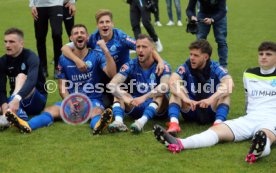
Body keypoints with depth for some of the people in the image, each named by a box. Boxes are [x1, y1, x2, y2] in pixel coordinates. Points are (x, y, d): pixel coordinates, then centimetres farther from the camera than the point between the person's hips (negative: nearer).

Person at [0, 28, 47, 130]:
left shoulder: (31, 57, -17)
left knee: (21, 76, -32)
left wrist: (17, 99, -53)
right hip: (15, 101, 5)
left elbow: (32, 81, -36)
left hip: (37, 101, -5)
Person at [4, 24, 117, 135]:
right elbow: (62, 87, 8)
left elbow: (112, 74, -15)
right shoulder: (64, 60, 7)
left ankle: (98, 125, -71)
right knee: (50, 111, -25)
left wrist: (106, 51, -26)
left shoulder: (96, 56, 0)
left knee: (97, 112, -37)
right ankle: (27, 125, -50)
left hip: (93, 100, -2)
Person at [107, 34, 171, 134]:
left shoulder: (162, 66, -10)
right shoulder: (130, 66, -3)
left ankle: (142, 121, -51)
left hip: (156, 108, -3)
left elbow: (164, 86, -31)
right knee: (118, 93, -17)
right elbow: (112, 84, -17)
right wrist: (125, 98, -36)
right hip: (135, 107, 3)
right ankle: (118, 121, -43)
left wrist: (144, 97, -44)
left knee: (160, 94, -30)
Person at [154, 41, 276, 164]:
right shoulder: (248, 74, 20)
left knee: (266, 135, -42)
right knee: (217, 129, -24)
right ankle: (179, 144, -49)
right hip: (250, 118, 3)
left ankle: (258, 150, -80)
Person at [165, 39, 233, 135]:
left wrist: (211, 99, -46)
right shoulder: (186, 67, -8)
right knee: (177, 91, -22)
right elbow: (172, 82, -27)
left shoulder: (215, 68, -11)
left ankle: (218, 123, -42)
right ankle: (173, 123, -40)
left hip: (211, 111, -1)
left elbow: (229, 83, -30)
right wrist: (185, 99, -44)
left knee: (225, 93, -25)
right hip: (190, 110, 1)